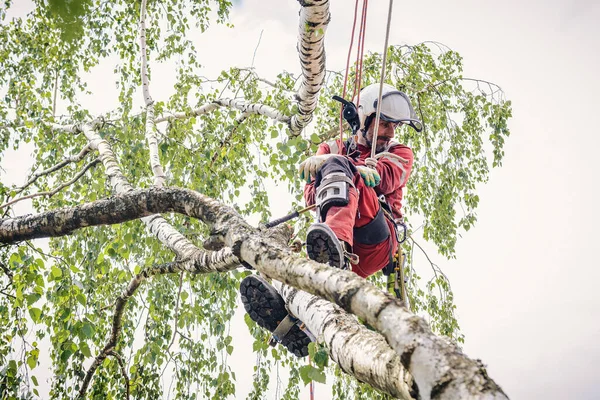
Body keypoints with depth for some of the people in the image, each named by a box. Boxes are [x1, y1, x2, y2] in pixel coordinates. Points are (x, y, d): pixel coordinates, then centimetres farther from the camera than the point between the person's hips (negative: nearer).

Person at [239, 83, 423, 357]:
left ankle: (338, 247, -56)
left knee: (337, 168, -27)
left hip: (377, 242, -2)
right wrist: (360, 173, -13)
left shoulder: (400, 154, 26)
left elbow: (385, 177, -1)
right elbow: (311, 194, 9)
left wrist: (328, 162, -17)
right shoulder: (332, 149, 30)